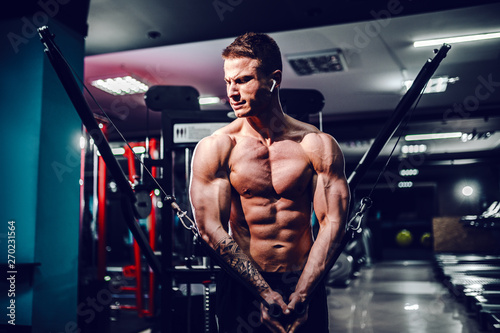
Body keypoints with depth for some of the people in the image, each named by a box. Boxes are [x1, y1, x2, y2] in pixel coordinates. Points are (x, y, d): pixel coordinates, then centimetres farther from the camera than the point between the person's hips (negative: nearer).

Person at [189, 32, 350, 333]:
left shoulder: (318, 145, -4)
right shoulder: (214, 149, -6)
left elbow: (333, 223, -7)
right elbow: (212, 229, -9)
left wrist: (299, 297, -14)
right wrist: (265, 294, -14)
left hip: (306, 283, 1)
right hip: (242, 286, 0)